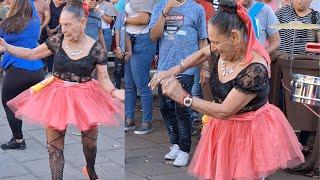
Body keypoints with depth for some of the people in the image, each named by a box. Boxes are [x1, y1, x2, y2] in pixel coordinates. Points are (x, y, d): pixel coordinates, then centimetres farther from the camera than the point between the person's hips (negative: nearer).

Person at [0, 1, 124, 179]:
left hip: (85, 97, -1)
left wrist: (115, 92, -29)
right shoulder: (57, 41, -7)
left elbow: (103, 78, -10)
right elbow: (31, 54, 3)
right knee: (54, 145, 4)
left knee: (90, 141, 18)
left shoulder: (96, 48, -12)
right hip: (57, 96, 1)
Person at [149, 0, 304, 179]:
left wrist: (183, 97, -20)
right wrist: (173, 71, 6)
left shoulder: (255, 70, -29)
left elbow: (224, 111, -26)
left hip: (251, 133, -7)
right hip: (223, 129, 7)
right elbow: (201, 54, 19)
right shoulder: (222, 52, -7)